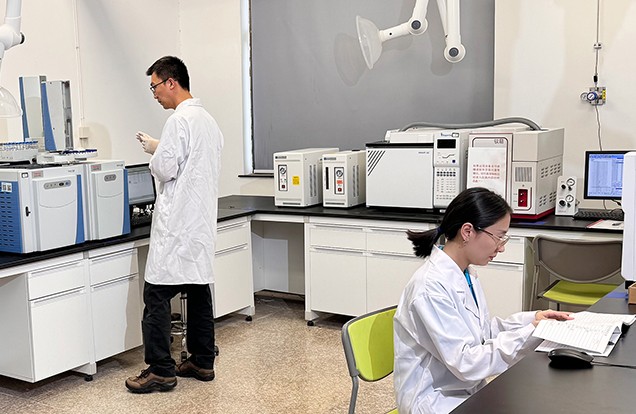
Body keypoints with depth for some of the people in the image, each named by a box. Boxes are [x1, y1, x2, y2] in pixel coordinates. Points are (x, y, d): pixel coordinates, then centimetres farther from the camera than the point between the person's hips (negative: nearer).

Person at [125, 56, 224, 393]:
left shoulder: (179, 121, -14)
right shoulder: (209, 120, 15)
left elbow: (166, 169, -17)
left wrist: (153, 150, 2)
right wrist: (160, 149, 18)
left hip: (177, 225, -9)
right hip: (201, 220, 10)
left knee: (157, 295, -4)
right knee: (198, 291, 13)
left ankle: (160, 371, -2)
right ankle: (202, 362, 21)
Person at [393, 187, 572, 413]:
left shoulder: (465, 274, 5)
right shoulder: (431, 286, -24)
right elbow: (465, 363, -24)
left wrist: (532, 318, 1)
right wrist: (530, 333, -22)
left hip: (468, 389, 9)